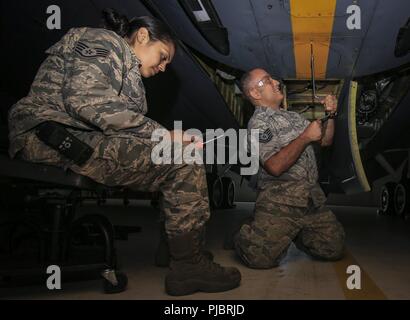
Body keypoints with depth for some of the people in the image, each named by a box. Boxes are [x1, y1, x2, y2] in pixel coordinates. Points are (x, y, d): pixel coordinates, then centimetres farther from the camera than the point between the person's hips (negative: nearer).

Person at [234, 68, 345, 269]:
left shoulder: (294, 116, 20)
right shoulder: (258, 123, -6)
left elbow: (325, 141, 24)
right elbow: (275, 166, -20)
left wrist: (330, 115, 8)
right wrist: (305, 137, -15)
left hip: (313, 201, 7)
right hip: (279, 203, -7)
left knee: (334, 250, -2)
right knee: (260, 258, -19)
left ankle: (296, 235, 24)